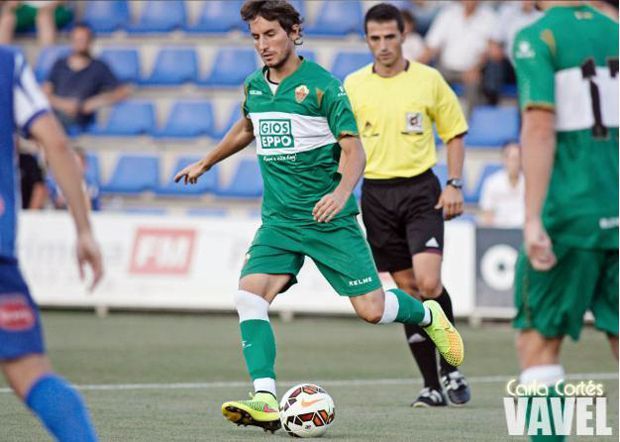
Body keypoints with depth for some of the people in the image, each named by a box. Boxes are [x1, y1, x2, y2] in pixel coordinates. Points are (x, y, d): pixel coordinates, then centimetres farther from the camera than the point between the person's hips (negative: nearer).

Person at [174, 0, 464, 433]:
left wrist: (341, 192, -31)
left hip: (330, 219, -5)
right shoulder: (253, 87, 8)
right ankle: (266, 401, -20)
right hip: (279, 221, 5)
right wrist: (206, 162, 40)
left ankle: (428, 314, 29)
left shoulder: (322, 85, -10)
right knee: (249, 296, -17)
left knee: (371, 309, -6)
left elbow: (353, 149, -12)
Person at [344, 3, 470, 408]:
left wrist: (455, 185, -2)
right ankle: (432, 385, 9)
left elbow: (455, 133, 8)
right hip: (376, 194, 2)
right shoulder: (353, 86, 4)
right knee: (407, 290, 2)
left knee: (428, 284, -17)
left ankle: (450, 367, 4)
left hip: (420, 190, -2)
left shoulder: (429, 80, 1)